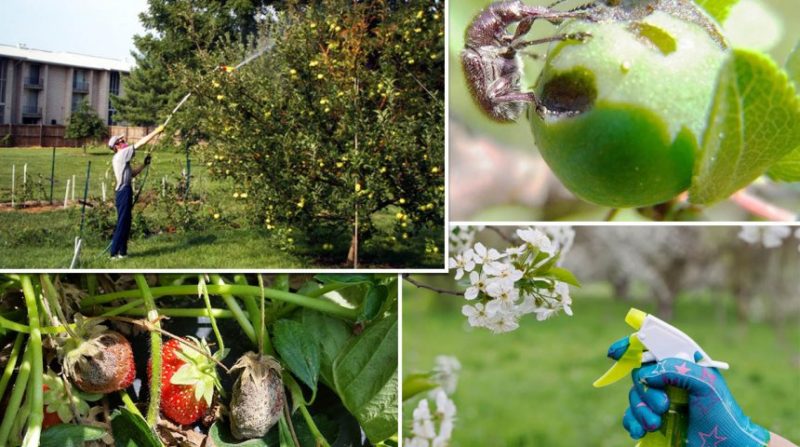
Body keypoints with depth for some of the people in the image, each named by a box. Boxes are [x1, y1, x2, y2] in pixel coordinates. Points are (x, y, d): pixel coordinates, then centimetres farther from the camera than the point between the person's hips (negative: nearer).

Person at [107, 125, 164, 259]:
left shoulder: (120, 158, 19)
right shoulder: (121, 154, -9)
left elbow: (132, 173, 23)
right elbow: (141, 143, -11)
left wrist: (144, 164, 14)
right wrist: (157, 131, -7)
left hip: (124, 191, 10)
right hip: (124, 192, -10)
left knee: (126, 222, 13)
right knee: (122, 223, -7)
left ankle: (122, 252, 17)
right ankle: (114, 253, -5)